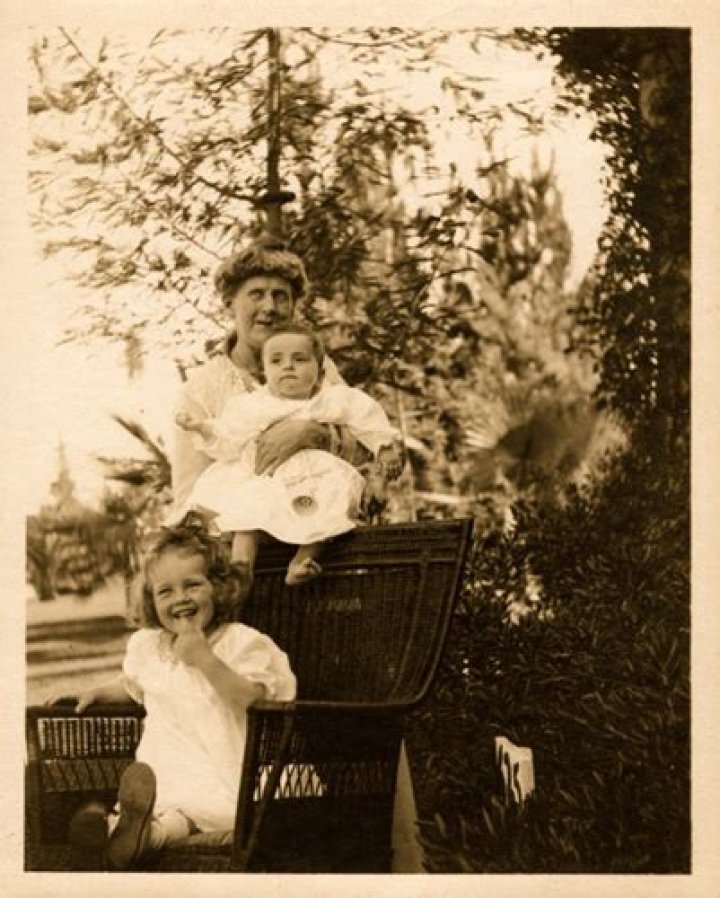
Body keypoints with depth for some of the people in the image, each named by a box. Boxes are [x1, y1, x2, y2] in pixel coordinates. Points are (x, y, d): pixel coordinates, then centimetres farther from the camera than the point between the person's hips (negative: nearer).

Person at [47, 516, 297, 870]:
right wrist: (94, 693, 23)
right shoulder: (147, 645, 17)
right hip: (159, 770, 5)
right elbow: (132, 685, 39)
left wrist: (206, 659, -21)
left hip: (218, 773, -5)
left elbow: (254, 701, -14)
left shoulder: (241, 642, 0)